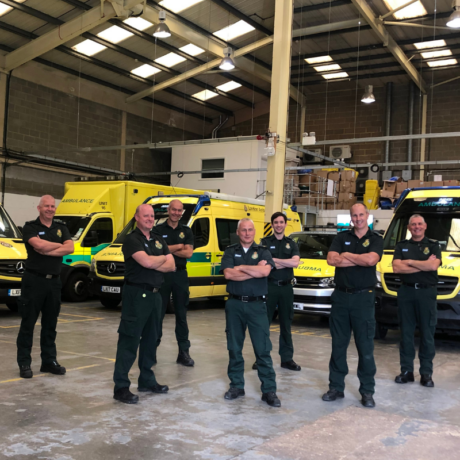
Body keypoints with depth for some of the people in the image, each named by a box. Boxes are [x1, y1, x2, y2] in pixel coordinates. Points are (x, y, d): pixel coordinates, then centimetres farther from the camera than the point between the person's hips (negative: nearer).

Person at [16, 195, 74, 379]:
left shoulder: (61, 229, 11)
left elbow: (70, 249, -7)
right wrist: (59, 245, -7)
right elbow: (39, 245, -22)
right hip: (34, 280, -4)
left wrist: (46, 250, -16)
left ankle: (49, 361, 20)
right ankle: (24, 363, 8)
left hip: (54, 281, 5)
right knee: (28, 324, 1)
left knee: (50, 325, 11)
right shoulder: (30, 227, -2)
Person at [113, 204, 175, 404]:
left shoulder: (159, 241, 14)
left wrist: (153, 264, -12)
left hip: (154, 295, 8)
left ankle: (147, 380, 27)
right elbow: (146, 261, -23)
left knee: (150, 340, 15)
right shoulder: (132, 240, -8)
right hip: (136, 295, -8)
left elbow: (171, 265, 5)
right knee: (129, 342, -6)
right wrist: (162, 259, -4)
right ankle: (121, 387, -3)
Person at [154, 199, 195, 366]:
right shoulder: (158, 230, 1)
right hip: (161, 274, -2)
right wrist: (178, 247, -9)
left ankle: (184, 352, 12)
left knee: (181, 315, 7)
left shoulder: (186, 231, 8)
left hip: (180, 275, 2)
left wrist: (167, 249, -10)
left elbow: (189, 253, -5)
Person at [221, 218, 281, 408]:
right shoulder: (230, 251, 7)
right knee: (234, 348, 9)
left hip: (257, 305, -1)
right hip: (234, 304, 1)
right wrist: (255, 270, -11)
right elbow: (228, 274, -11)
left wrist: (241, 267, -10)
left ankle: (269, 390, 4)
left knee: (263, 349, -2)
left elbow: (265, 271, -15)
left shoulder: (263, 251, 5)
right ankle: (236, 386, 21)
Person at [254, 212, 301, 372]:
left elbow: (295, 262, -10)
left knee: (286, 325, 9)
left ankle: (287, 358, 17)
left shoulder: (291, 244, 9)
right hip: (269, 286, -2)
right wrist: (285, 263, -12)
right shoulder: (265, 242, 3)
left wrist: (273, 260, -13)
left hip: (286, 287, 3)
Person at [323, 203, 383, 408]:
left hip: (363, 298, -2)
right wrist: (359, 260, -11)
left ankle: (367, 391, 12)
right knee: (338, 345, 9)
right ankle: (336, 387, 18)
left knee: (365, 347, 2)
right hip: (341, 296, 3)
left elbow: (371, 260, -19)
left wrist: (346, 255, -7)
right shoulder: (342, 237, 8)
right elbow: (331, 259, -8)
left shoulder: (375, 239, 1)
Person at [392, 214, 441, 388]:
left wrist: (409, 262, -8)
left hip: (427, 292, -1)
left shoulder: (433, 245, 6)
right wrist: (424, 265, -9)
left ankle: (426, 373, 9)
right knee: (406, 333, 6)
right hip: (406, 292, 2)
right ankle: (406, 370, 13)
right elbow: (397, 268, -6)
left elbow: (434, 266, -13)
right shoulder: (401, 246, 10)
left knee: (427, 334, 2)